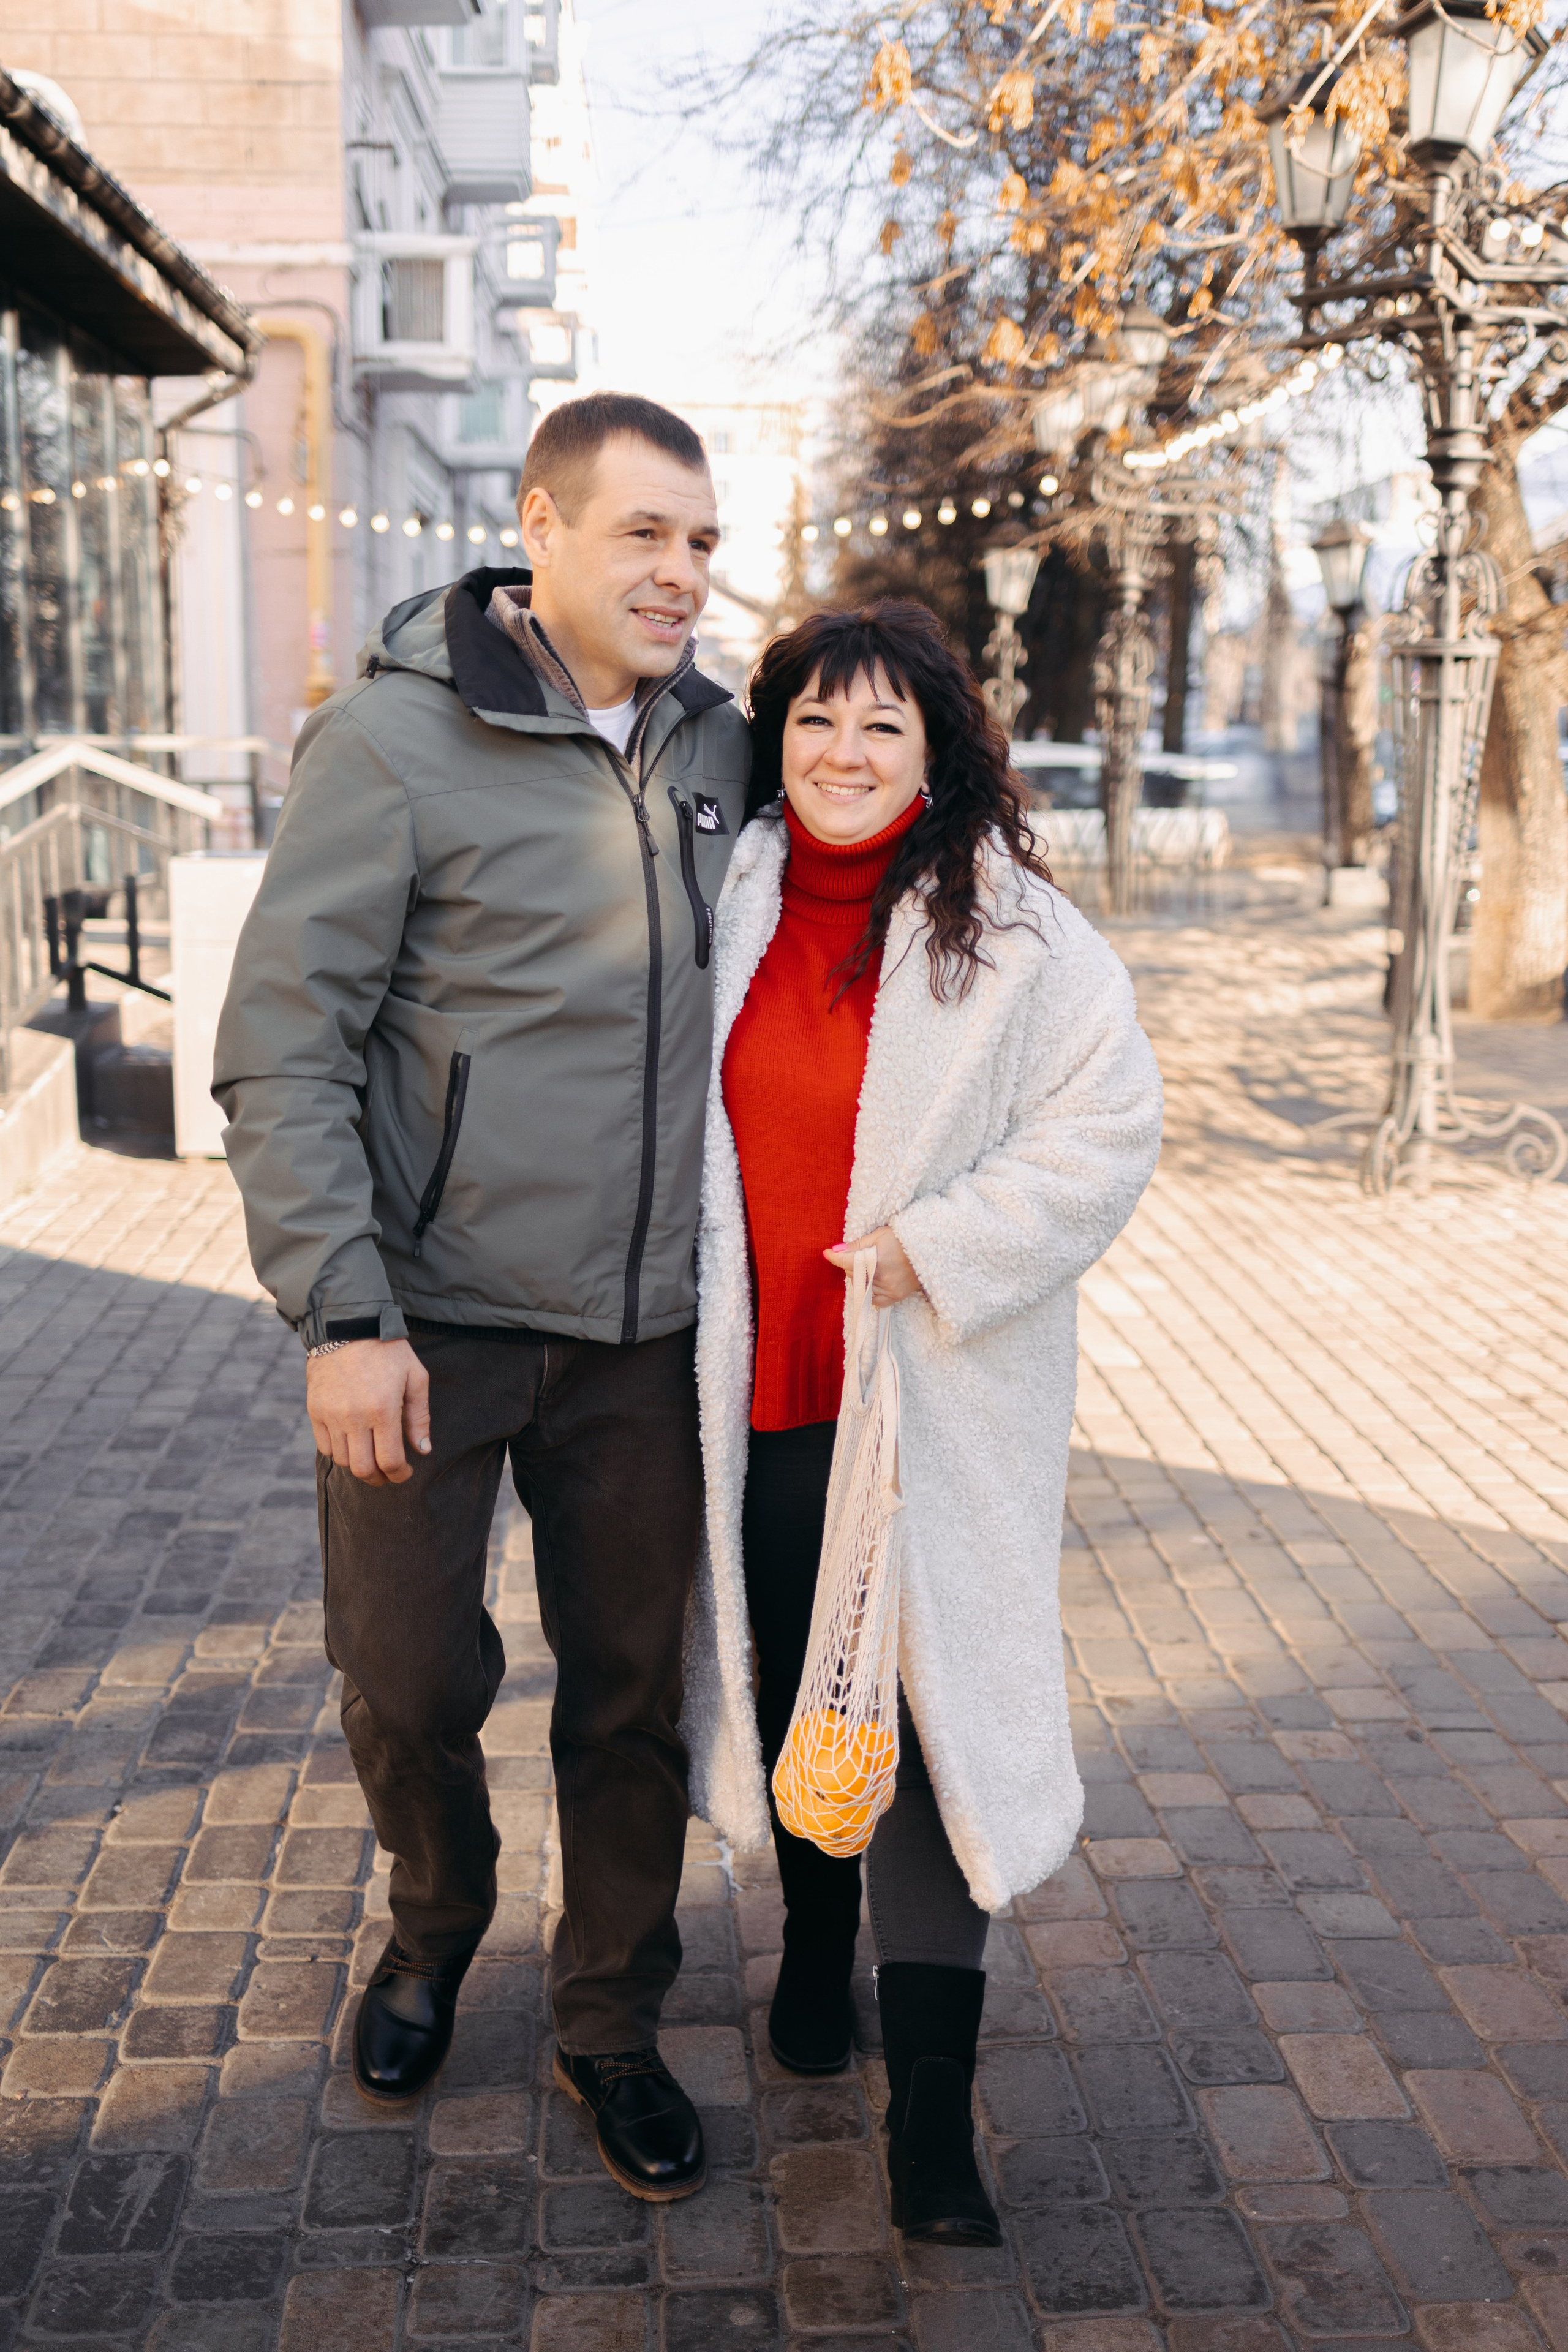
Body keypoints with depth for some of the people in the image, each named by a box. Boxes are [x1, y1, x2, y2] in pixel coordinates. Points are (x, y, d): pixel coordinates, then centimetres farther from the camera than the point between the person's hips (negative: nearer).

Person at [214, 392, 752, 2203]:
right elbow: (281, 1042, -10)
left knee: (635, 1693, 12)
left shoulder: (719, 748, 6)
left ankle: (610, 2024, 33)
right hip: (434, 1313, -4)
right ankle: (435, 1931, 39)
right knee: (410, 1678, 6)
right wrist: (341, 1312, -16)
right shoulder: (397, 734, -9)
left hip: (645, 1328, 4)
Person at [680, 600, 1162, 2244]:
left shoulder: (1018, 936, -8)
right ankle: (816, 1947, 44)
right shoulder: (731, 905, 5)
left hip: (937, 1394, -4)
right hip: (760, 1383, 4)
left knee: (930, 1708, -3)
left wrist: (937, 1248, -17)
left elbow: (1107, 1126, -8)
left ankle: (931, 2109, 8)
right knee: (789, 1682, 17)